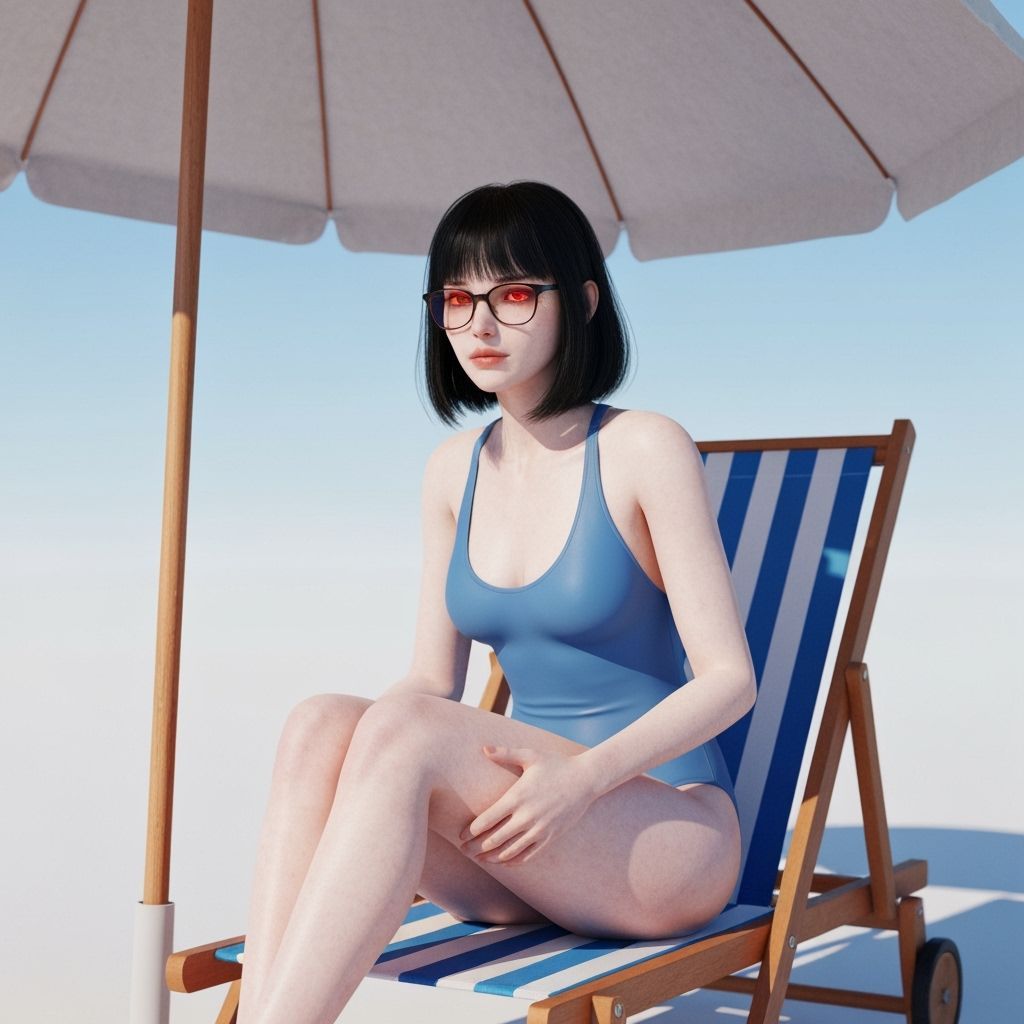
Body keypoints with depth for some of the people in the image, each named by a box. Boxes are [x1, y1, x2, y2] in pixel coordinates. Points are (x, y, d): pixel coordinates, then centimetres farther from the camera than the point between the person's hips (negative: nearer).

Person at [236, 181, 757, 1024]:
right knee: (324, 722, -24)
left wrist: (585, 776, -26)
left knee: (406, 730, -31)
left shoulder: (644, 448, -8)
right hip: (524, 868, 5)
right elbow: (434, 679, 12)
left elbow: (731, 678, -10)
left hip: (672, 837, -5)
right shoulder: (455, 470, 9)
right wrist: (352, 770, -11)